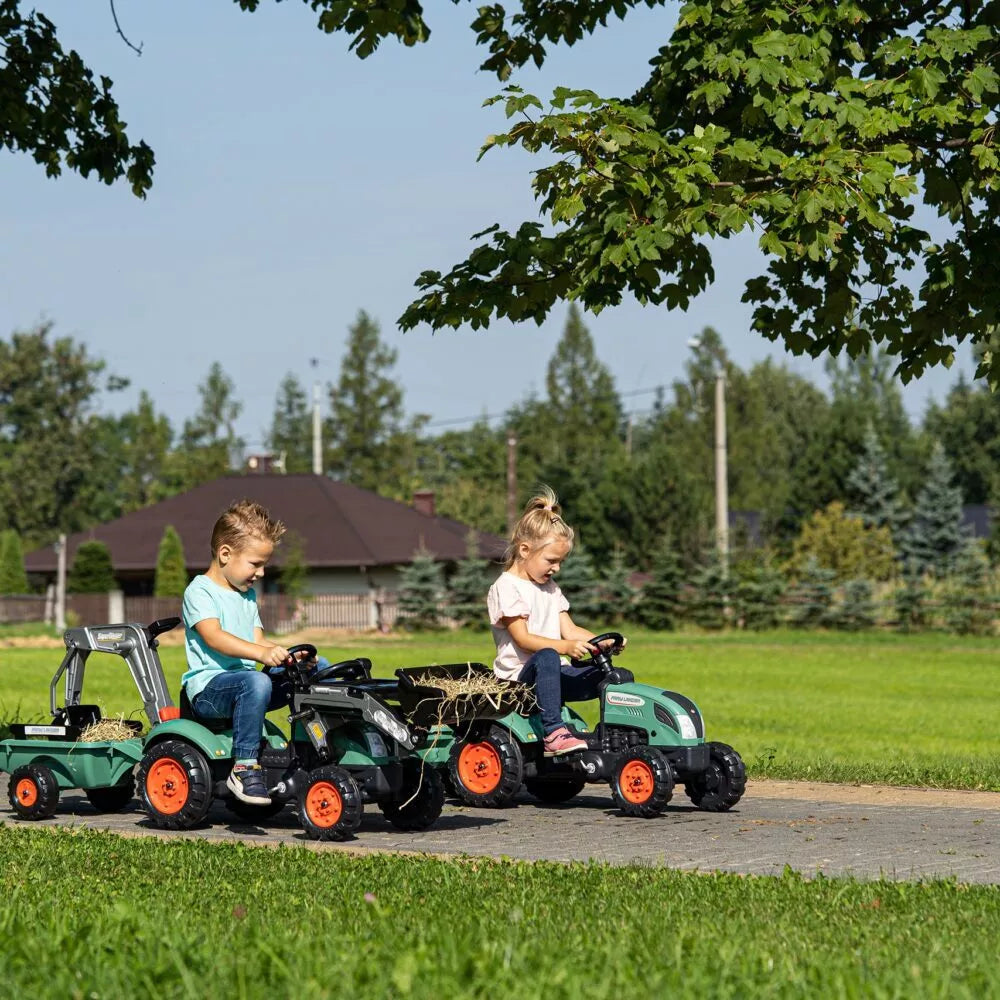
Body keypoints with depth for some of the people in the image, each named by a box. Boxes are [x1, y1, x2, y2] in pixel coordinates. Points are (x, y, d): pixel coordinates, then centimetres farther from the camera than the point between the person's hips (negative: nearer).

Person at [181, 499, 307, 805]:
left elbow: (257, 640, 13)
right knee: (256, 681, -38)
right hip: (208, 688, -8)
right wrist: (261, 653, -38)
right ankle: (244, 767, -35)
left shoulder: (248, 595, 23)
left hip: (243, 683, 8)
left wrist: (287, 655, -9)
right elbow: (214, 637, -23)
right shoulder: (199, 591, -6)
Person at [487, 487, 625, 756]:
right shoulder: (506, 587, -7)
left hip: (554, 674, 8)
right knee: (546, 658, -42)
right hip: (520, 677, -8)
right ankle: (553, 733, -47)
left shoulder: (550, 588, 21)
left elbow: (569, 629, 14)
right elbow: (522, 638, -17)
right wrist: (565, 647, -31)